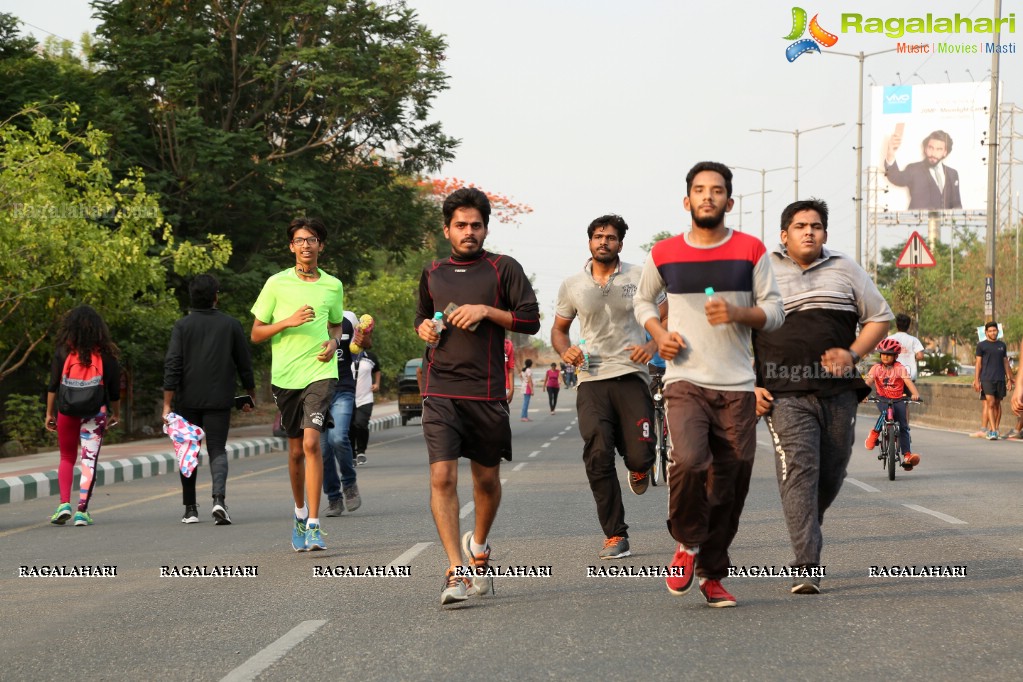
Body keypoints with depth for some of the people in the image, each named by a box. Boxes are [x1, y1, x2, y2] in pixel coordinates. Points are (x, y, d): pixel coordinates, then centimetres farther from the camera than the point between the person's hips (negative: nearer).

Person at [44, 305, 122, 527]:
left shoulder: (62, 352, -1)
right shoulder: (106, 355, 1)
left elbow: (53, 386, 0)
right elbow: (114, 389, 6)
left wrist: (49, 413, 8)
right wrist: (116, 413, 19)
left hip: (67, 410, 1)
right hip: (96, 412, 0)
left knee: (67, 458, 15)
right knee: (89, 460, 2)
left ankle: (64, 503, 0)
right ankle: (82, 510, -4)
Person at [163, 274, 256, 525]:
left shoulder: (182, 326, -3)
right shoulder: (231, 325, 1)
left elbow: (172, 366, -9)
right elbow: (245, 365, 7)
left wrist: (167, 405, -8)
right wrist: (251, 396, 21)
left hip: (187, 401, 0)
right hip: (219, 400, 0)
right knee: (217, 450, 2)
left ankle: (190, 508, 16)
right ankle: (219, 499, -21)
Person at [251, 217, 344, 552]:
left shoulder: (333, 285, 7)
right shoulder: (277, 284, 2)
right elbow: (256, 334, 4)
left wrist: (333, 342, 3)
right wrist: (288, 322, -12)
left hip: (320, 373, -1)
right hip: (285, 375, 1)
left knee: (312, 442, -17)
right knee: (296, 450, 10)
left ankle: (313, 525, -16)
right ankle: (300, 511, 34)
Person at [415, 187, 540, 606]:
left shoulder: (503, 269, 5)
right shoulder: (433, 274, 15)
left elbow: (531, 320, 0)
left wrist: (487, 311, -11)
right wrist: (424, 328, 8)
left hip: (487, 392, -1)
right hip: (440, 392, 1)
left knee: (487, 479, 11)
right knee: (442, 477, -14)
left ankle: (479, 547, 39)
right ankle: (455, 571, -16)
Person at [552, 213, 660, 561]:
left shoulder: (640, 277, 5)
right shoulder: (572, 286, 11)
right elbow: (559, 329, 21)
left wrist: (652, 346, -10)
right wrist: (565, 351, -1)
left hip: (631, 375, -1)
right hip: (591, 379, 1)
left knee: (640, 456, -10)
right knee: (597, 456, -12)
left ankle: (638, 468, 32)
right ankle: (615, 536, -4)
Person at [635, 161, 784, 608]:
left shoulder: (751, 250, 4)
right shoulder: (664, 254, 5)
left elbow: (775, 312, 6)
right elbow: (643, 300, 22)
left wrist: (739, 313, -14)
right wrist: (658, 333, 2)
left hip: (737, 387, 1)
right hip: (685, 381, -1)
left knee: (730, 485, 3)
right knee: (688, 461, -26)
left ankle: (712, 575, 19)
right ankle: (688, 544, 0)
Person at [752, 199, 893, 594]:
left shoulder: (845, 271, 13)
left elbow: (880, 317, 16)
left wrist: (852, 354, -1)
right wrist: (749, 385, -2)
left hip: (839, 391, 3)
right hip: (786, 394, -3)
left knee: (831, 476, 8)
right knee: (798, 472, -16)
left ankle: (806, 536, 34)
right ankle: (806, 568, -19)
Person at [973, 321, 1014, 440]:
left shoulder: (1002, 345, 14)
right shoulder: (981, 345, 4)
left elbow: (1005, 363, 16)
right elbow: (978, 364, 3)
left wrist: (1009, 379, 9)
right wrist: (976, 381, -4)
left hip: (1000, 379, 4)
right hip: (987, 379, -4)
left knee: (997, 404, 5)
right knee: (990, 404, -11)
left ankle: (993, 429, 12)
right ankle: (993, 431, -16)